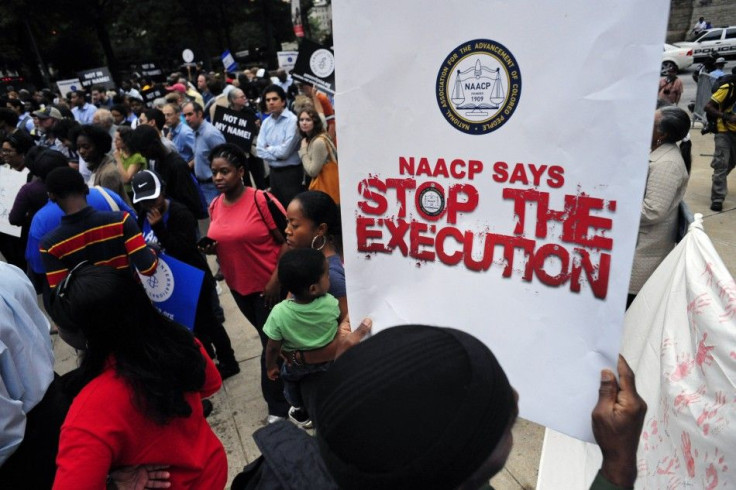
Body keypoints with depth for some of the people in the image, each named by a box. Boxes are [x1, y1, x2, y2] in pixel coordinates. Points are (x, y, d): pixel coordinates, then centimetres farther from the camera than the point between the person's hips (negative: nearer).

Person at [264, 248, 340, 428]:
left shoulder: (279, 313, -35)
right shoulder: (331, 304, -33)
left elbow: (273, 348, -21)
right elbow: (342, 318, -9)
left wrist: (271, 367, -2)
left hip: (296, 364, 0)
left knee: (290, 380, 33)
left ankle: (302, 412, 53)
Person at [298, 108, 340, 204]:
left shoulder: (319, 142, -20)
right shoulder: (310, 139, 11)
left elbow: (312, 172, -18)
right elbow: (309, 171, 12)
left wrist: (303, 150, -11)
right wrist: (304, 148, 3)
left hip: (326, 186, -10)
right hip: (320, 182, 10)